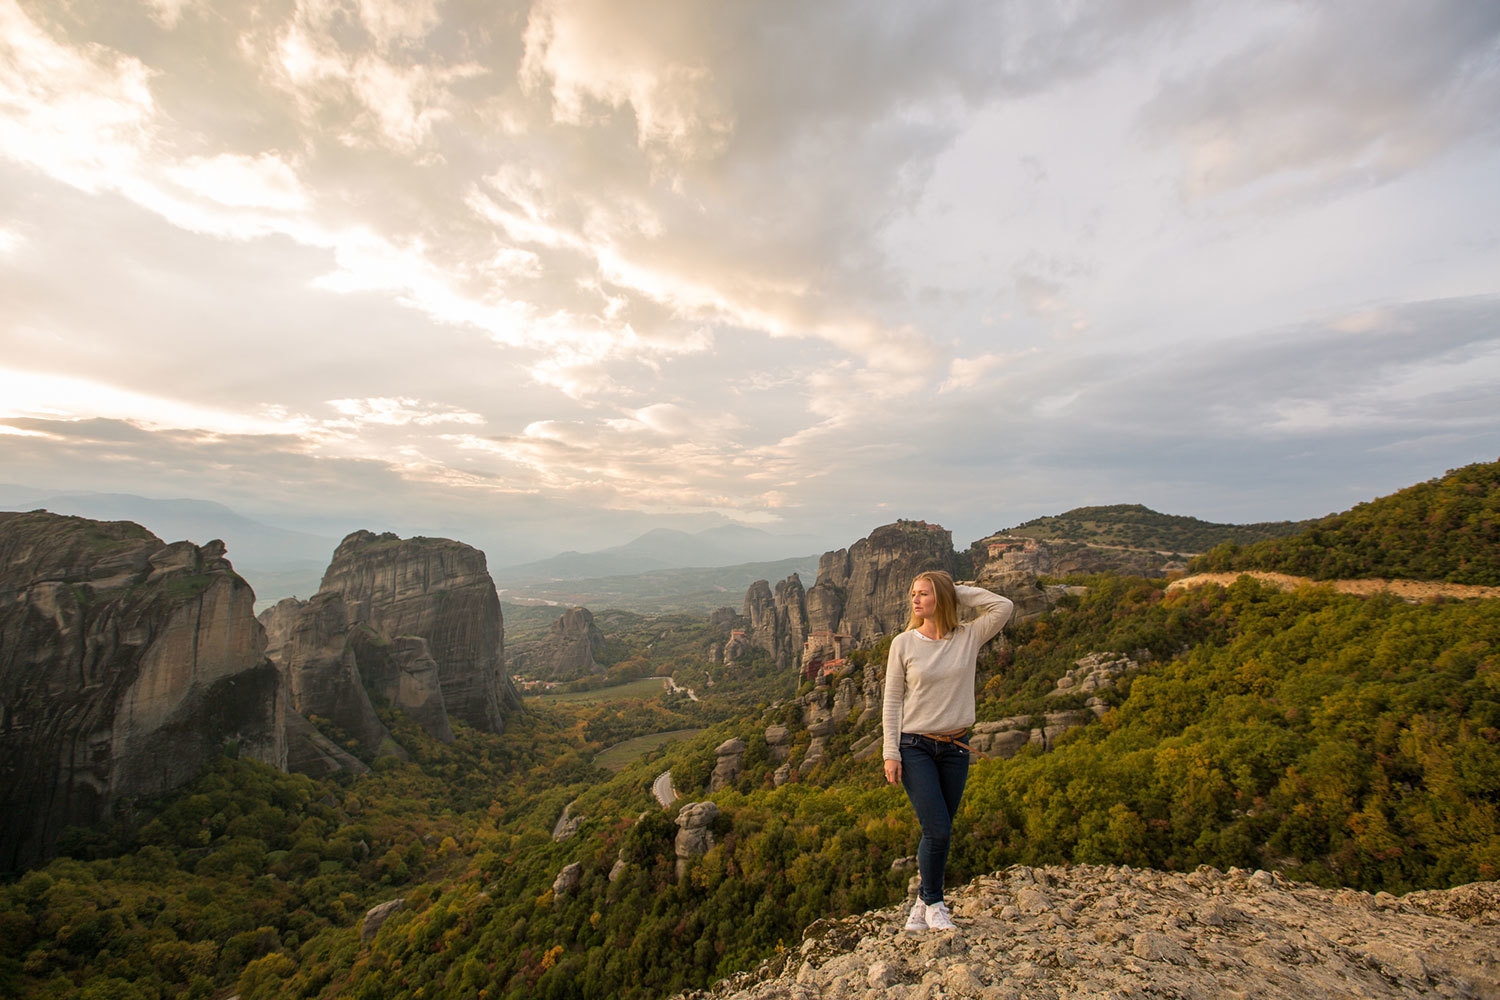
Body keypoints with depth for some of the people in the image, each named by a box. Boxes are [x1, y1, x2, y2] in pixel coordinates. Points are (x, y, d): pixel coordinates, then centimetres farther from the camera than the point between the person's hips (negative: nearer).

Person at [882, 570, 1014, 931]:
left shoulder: (969, 638, -2)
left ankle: (923, 905, 31)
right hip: (915, 746, -2)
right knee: (936, 830, -6)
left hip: (955, 747, 2)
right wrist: (891, 753, -7)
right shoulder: (904, 643, -5)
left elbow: (1004, 607, -13)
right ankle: (934, 903, 19)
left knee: (940, 832, 11)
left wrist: (960, 593, -7)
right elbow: (892, 701, -3)